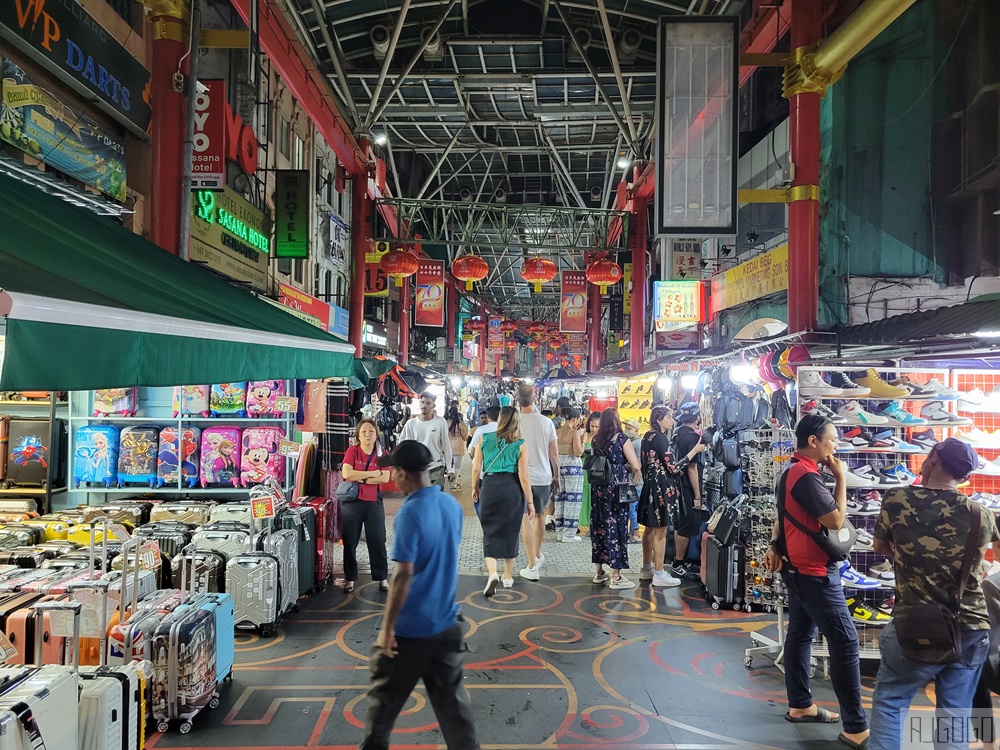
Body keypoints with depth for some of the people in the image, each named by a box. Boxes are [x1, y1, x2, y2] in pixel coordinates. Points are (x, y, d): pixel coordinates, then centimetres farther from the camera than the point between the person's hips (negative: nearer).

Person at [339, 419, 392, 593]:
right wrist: (372, 474, -13)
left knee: (378, 541, 5)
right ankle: (350, 578, 22)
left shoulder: (381, 454, 3)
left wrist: (359, 479, -13)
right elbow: (346, 473, -15)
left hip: (374, 502, 1)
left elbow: (385, 478, -9)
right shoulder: (352, 451, -1)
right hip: (351, 501, -1)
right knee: (350, 542, 8)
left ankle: (382, 577, 17)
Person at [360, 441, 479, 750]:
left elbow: (403, 576, -22)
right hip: (446, 623, 6)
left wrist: (387, 628, -15)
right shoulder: (452, 504, 1)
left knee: (384, 697, 16)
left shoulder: (411, 513, -21)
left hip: (410, 628, -6)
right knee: (452, 699, 14)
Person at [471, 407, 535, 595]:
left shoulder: (485, 439, 0)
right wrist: (530, 502, 1)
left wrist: (475, 487, 19)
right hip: (512, 488, 0)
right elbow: (523, 476, -6)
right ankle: (508, 576, 27)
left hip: (489, 487, 0)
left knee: (490, 532, 7)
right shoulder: (520, 445, -3)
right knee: (510, 532, 15)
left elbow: (476, 468, 2)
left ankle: (492, 573, -14)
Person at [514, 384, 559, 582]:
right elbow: (554, 453, 1)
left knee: (526, 519, 1)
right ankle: (537, 555, 36)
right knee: (539, 515, 21)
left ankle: (532, 566, -2)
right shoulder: (546, 422, -3)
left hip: (522, 476, -2)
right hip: (543, 476, 3)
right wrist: (556, 476, 13)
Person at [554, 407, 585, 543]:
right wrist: (583, 440, -3)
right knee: (573, 498, 0)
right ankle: (569, 533, 1)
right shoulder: (574, 432, -11)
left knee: (560, 497, 14)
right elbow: (578, 452, -16)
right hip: (572, 465, -7)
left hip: (558, 464, 7)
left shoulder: (556, 432, 7)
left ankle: (560, 531, 19)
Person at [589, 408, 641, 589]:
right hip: (616, 489, -5)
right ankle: (616, 577, 2)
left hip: (598, 489, 6)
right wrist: (627, 468, 10)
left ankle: (599, 571, 23)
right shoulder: (622, 439, -8)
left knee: (599, 525, 13)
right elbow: (636, 466, -11)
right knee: (616, 526, -1)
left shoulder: (596, 440, 6)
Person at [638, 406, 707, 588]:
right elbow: (672, 466, -19)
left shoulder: (648, 437, 12)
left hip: (650, 486, 10)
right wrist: (695, 450, -15)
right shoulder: (660, 438, -16)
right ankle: (659, 574, 1)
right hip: (662, 488, -10)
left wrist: (678, 470, 21)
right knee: (660, 531, -4)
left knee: (650, 529, 15)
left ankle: (646, 569, 24)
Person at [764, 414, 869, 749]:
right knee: (845, 640, -7)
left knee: (801, 634, 15)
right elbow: (836, 520, -22)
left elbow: (786, 515, 15)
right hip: (814, 571, -10)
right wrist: (840, 477, -13)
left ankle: (800, 705, 24)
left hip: (799, 567, 10)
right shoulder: (806, 476, -22)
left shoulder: (793, 471, 11)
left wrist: (775, 545, 0)